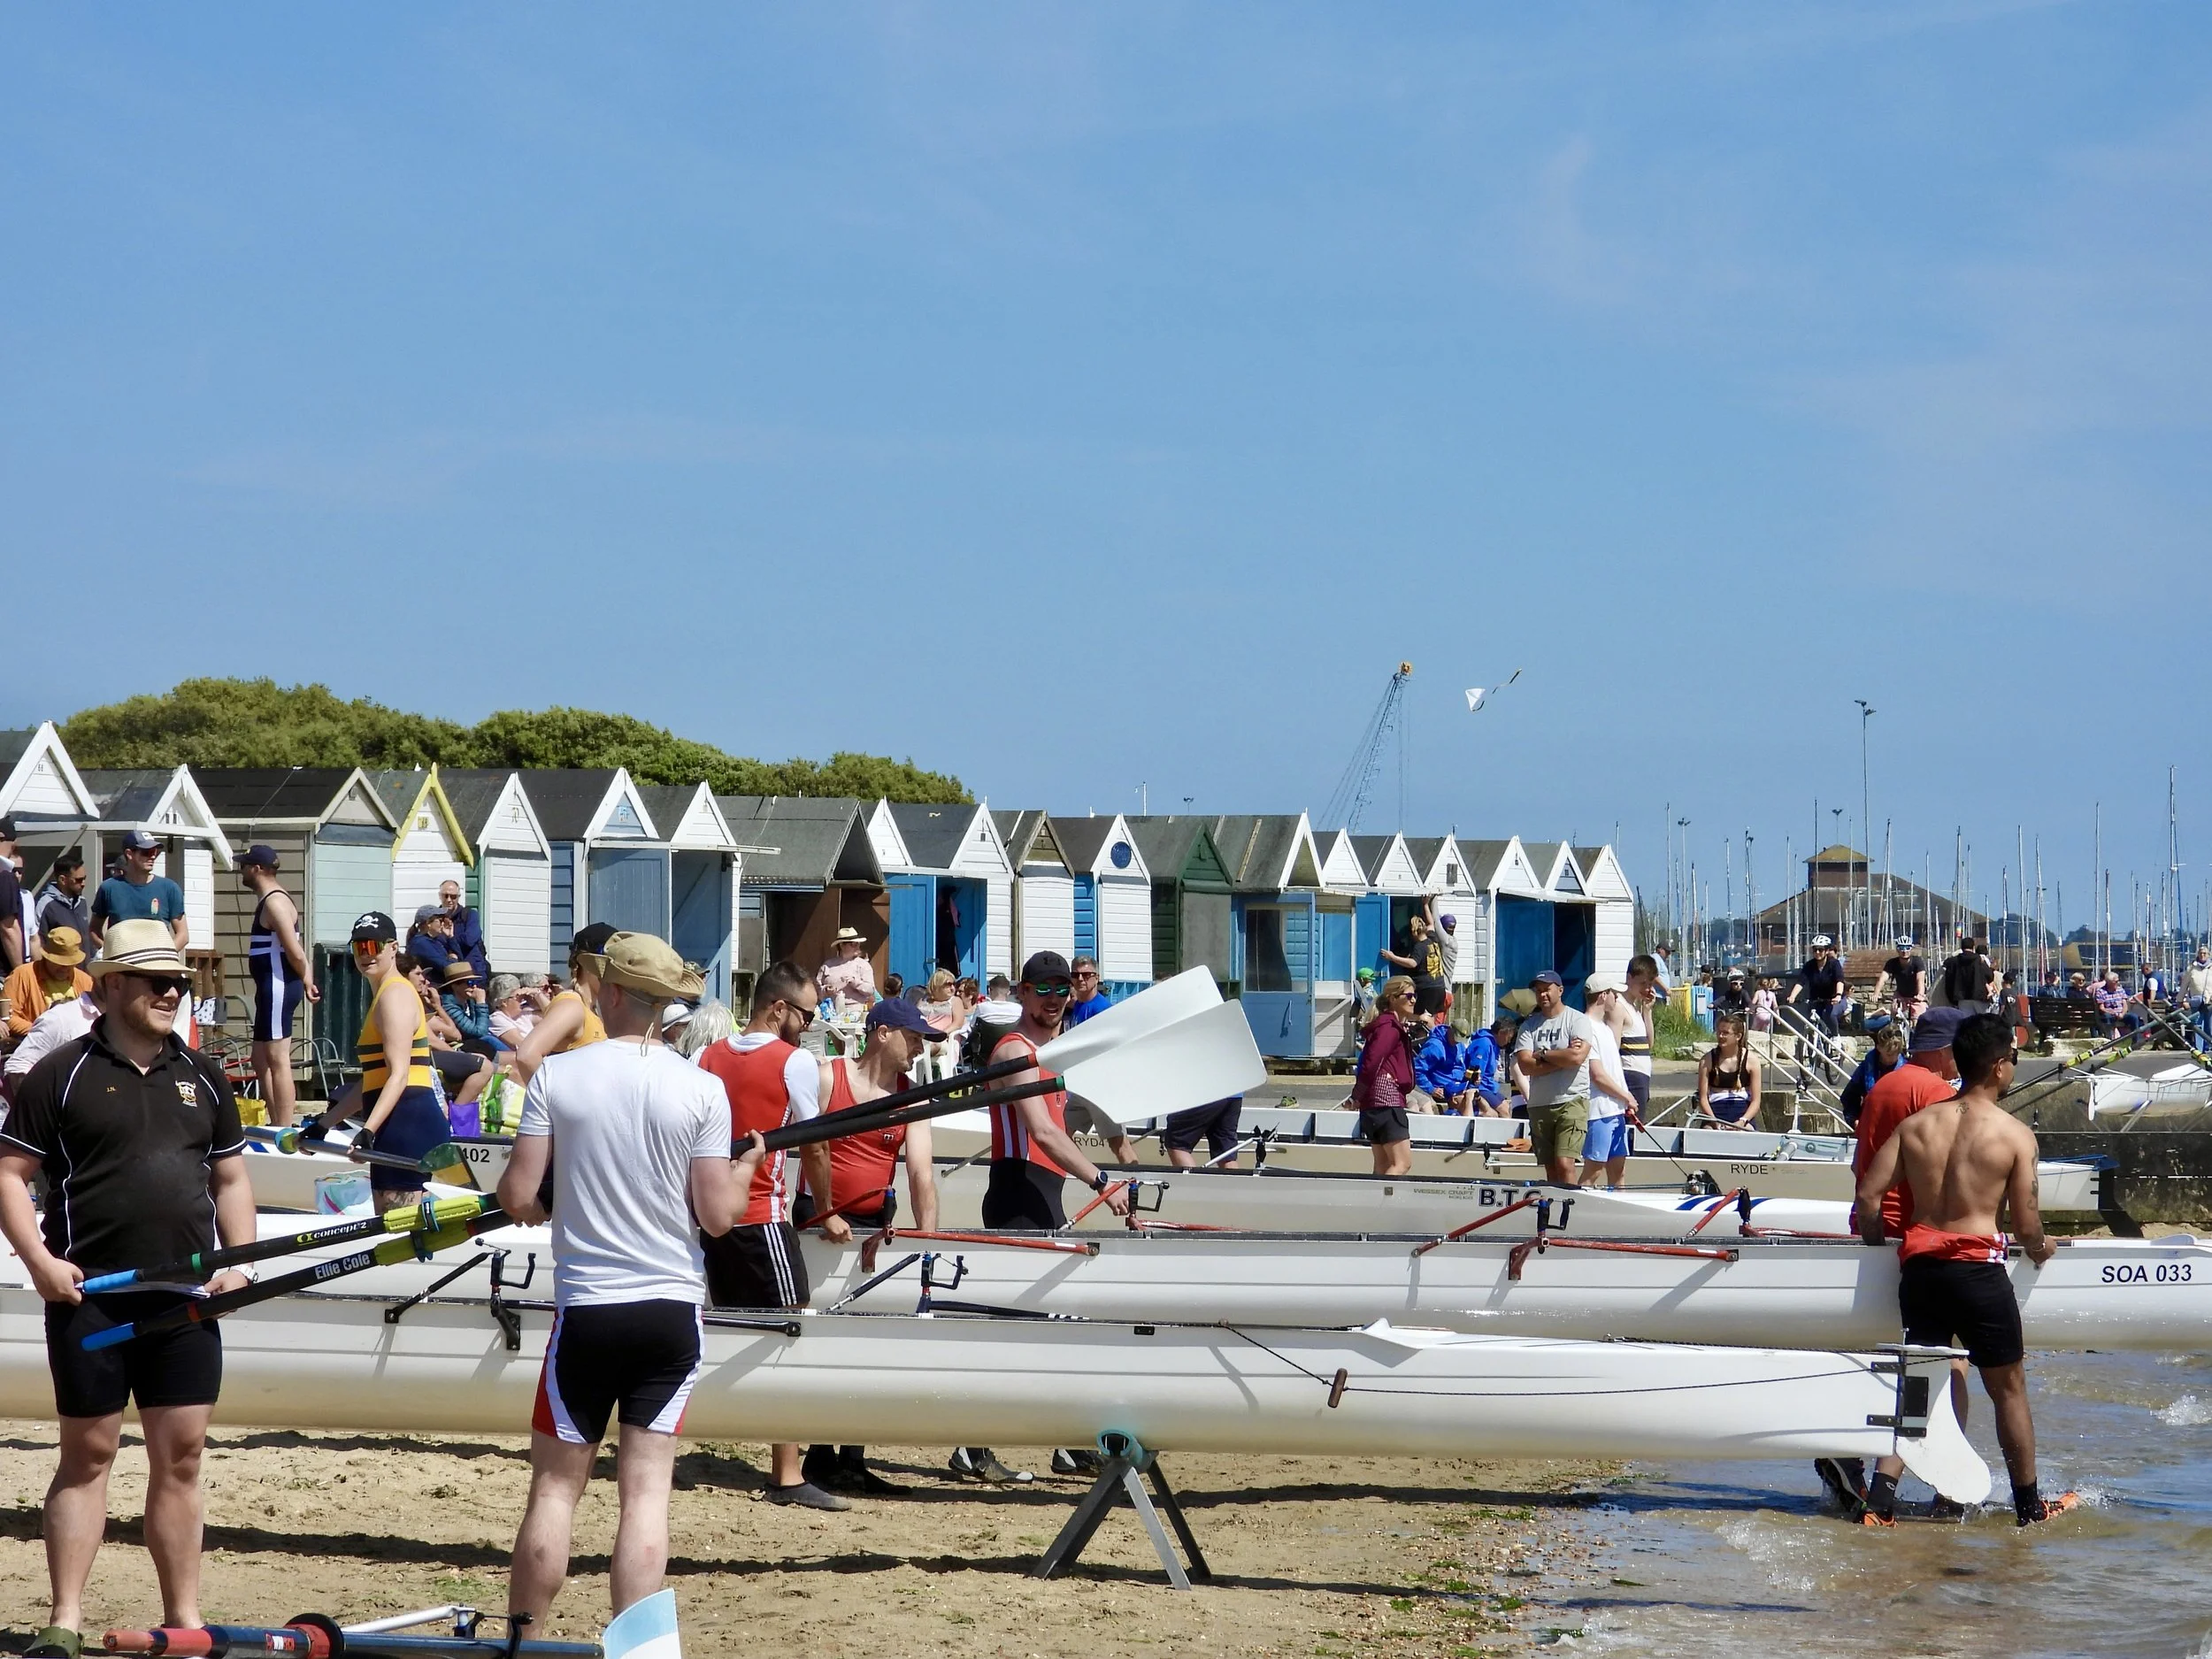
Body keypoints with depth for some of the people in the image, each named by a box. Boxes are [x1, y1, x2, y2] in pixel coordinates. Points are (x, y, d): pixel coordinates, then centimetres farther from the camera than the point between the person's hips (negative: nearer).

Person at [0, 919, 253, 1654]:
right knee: (88, 1454, 1)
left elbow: (230, 1178, 17)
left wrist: (239, 1261, 4)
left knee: (180, 1458, 6)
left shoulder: (203, 1076, 13)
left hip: (185, 1301, 4)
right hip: (91, 1297, -4)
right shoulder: (62, 1074, -2)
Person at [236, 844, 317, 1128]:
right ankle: (277, 1125, 21)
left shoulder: (274, 902, -15)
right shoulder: (269, 900, 18)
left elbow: (295, 951, -19)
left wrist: (306, 982, -6)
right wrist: (308, 981, 14)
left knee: (278, 1060, -10)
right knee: (261, 1060, 16)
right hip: (272, 987, 11)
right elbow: (298, 949, 19)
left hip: (278, 987, -11)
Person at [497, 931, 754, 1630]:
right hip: (672, 1309, 1)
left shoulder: (556, 1075, -6)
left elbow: (518, 1197, -6)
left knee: (556, 1485, 10)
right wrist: (747, 1167, 16)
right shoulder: (701, 1088, -4)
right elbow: (717, 1215, -4)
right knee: (646, 1490, 3)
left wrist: (525, 1200, 17)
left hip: (586, 1307, -1)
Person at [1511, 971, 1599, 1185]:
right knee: (1550, 1169, 6)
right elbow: (1525, 1066, -1)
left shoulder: (1578, 1020, 0)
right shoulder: (1529, 1026, 12)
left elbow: (1577, 1057, -16)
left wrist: (1542, 1055, -3)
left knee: (1564, 1163, -16)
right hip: (1539, 1104, 5)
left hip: (1572, 1101, -5)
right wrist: (1563, 1058, -7)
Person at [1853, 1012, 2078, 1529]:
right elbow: (2027, 1226, -5)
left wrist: (1880, 1238, 21)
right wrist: (2041, 1248, 18)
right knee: (2009, 1388, 13)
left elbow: (1867, 1197, 2)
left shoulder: (1915, 1125, 6)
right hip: (1979, 1268, -4)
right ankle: (2030, 1506, 23)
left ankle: (1880, 1496, 1)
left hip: (1919, 1267, 4)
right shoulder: (2015, 1134, -5)